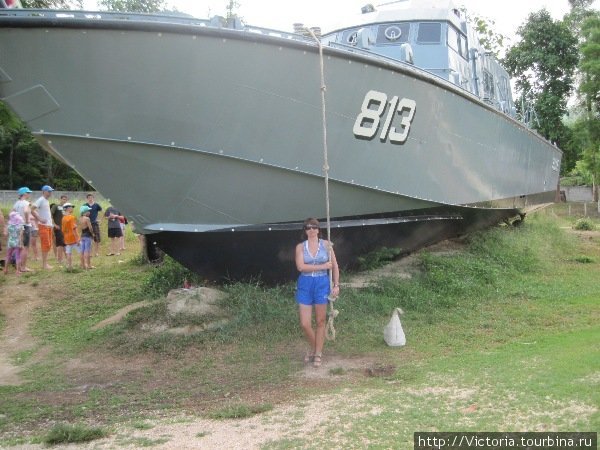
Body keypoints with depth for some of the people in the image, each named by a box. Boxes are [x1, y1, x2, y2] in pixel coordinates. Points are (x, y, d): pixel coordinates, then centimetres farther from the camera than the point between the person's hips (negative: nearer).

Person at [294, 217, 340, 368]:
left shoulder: (326, 244, 2)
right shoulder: (300, 247, 1)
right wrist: (322, 266, -16)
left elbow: (335, 266, 6)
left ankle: (318, 354, 19)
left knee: (320, 322, 6)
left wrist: (336, 285, -1)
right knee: (305, 324, 0)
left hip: (322, 284, 0)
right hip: (305, 284, 0)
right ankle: (313, 348, 27)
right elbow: (300, 266, -14)